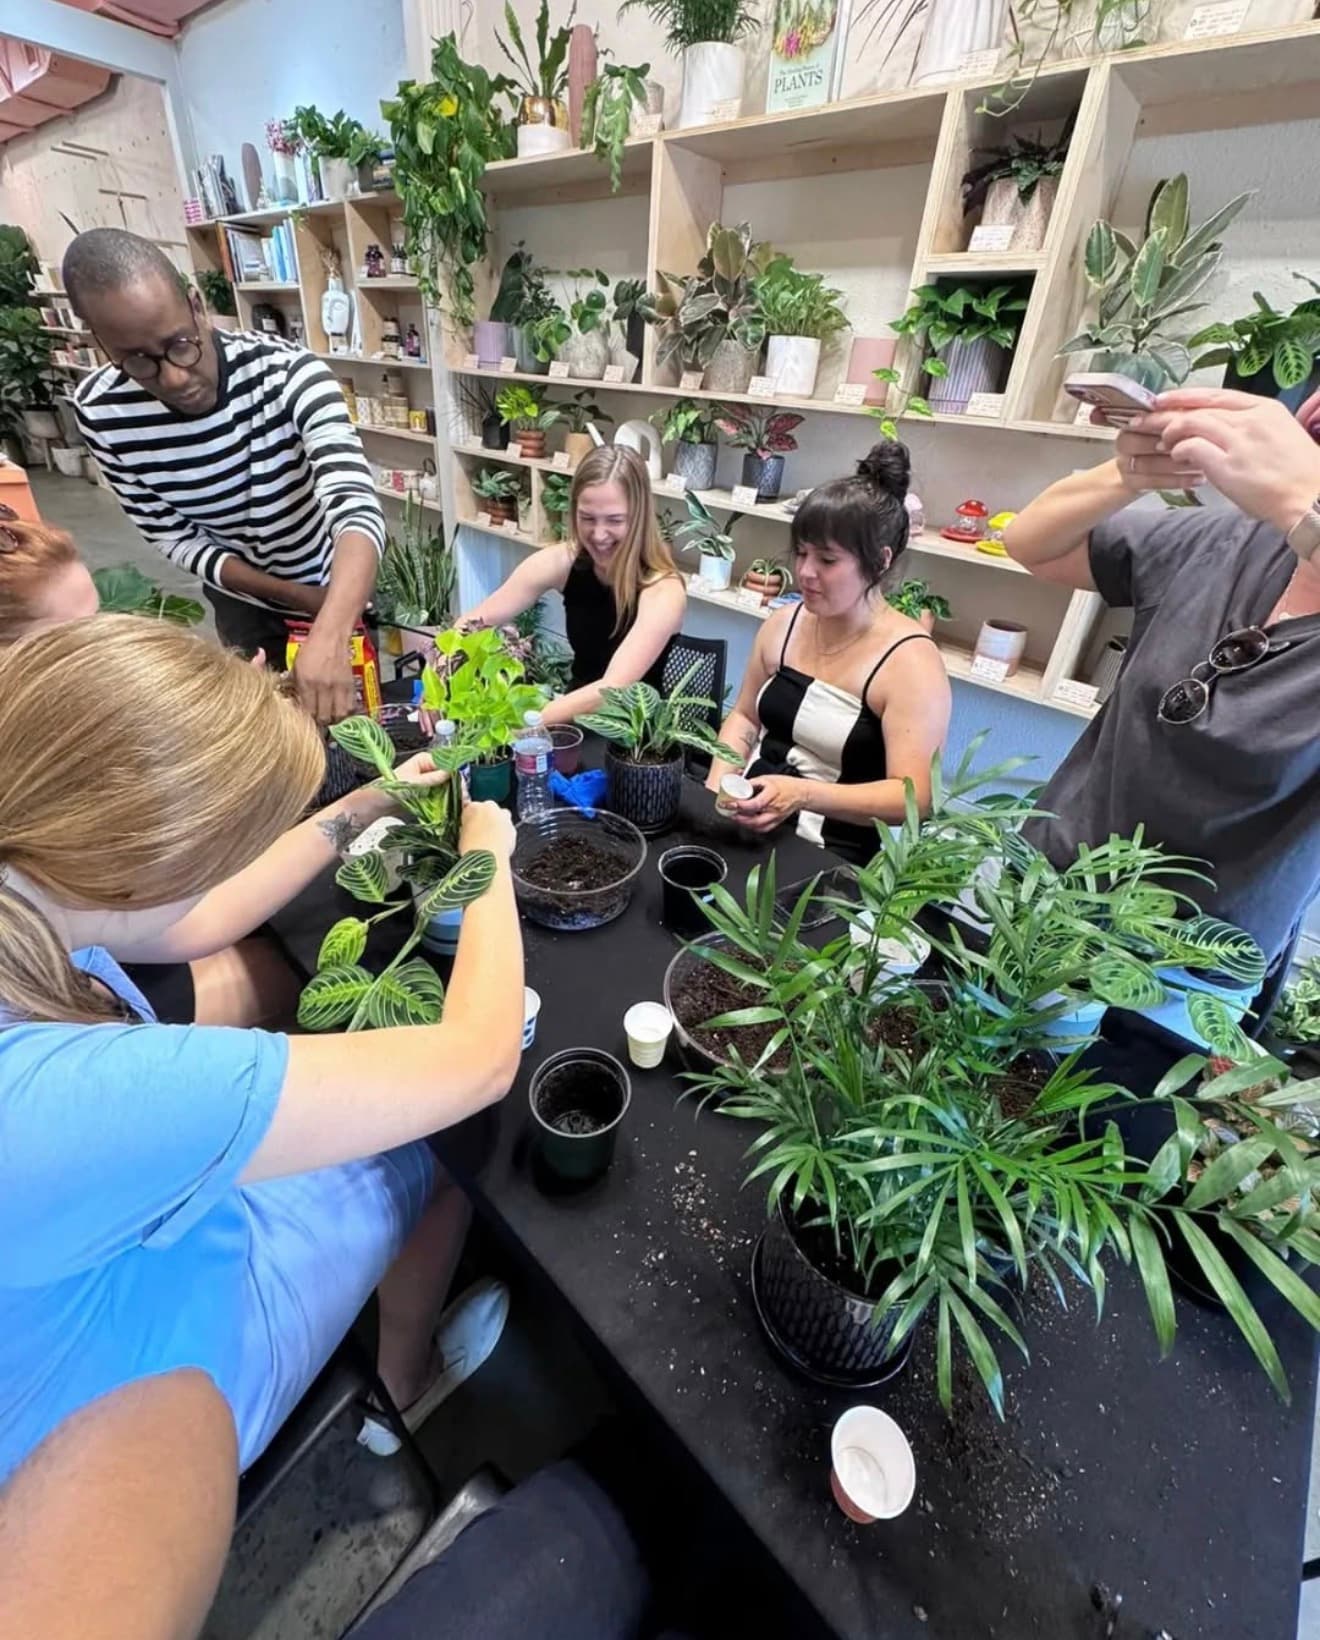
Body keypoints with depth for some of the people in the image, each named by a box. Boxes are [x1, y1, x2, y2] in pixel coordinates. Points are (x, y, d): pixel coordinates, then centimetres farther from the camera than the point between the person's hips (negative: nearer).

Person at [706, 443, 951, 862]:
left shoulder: (911, 661, -13)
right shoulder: (784, 623, 4)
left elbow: (914, 796, -17)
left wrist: (804, 795, -29)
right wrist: (717, 788, -2)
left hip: (835, 856, -5)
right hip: (746, 825, 6)